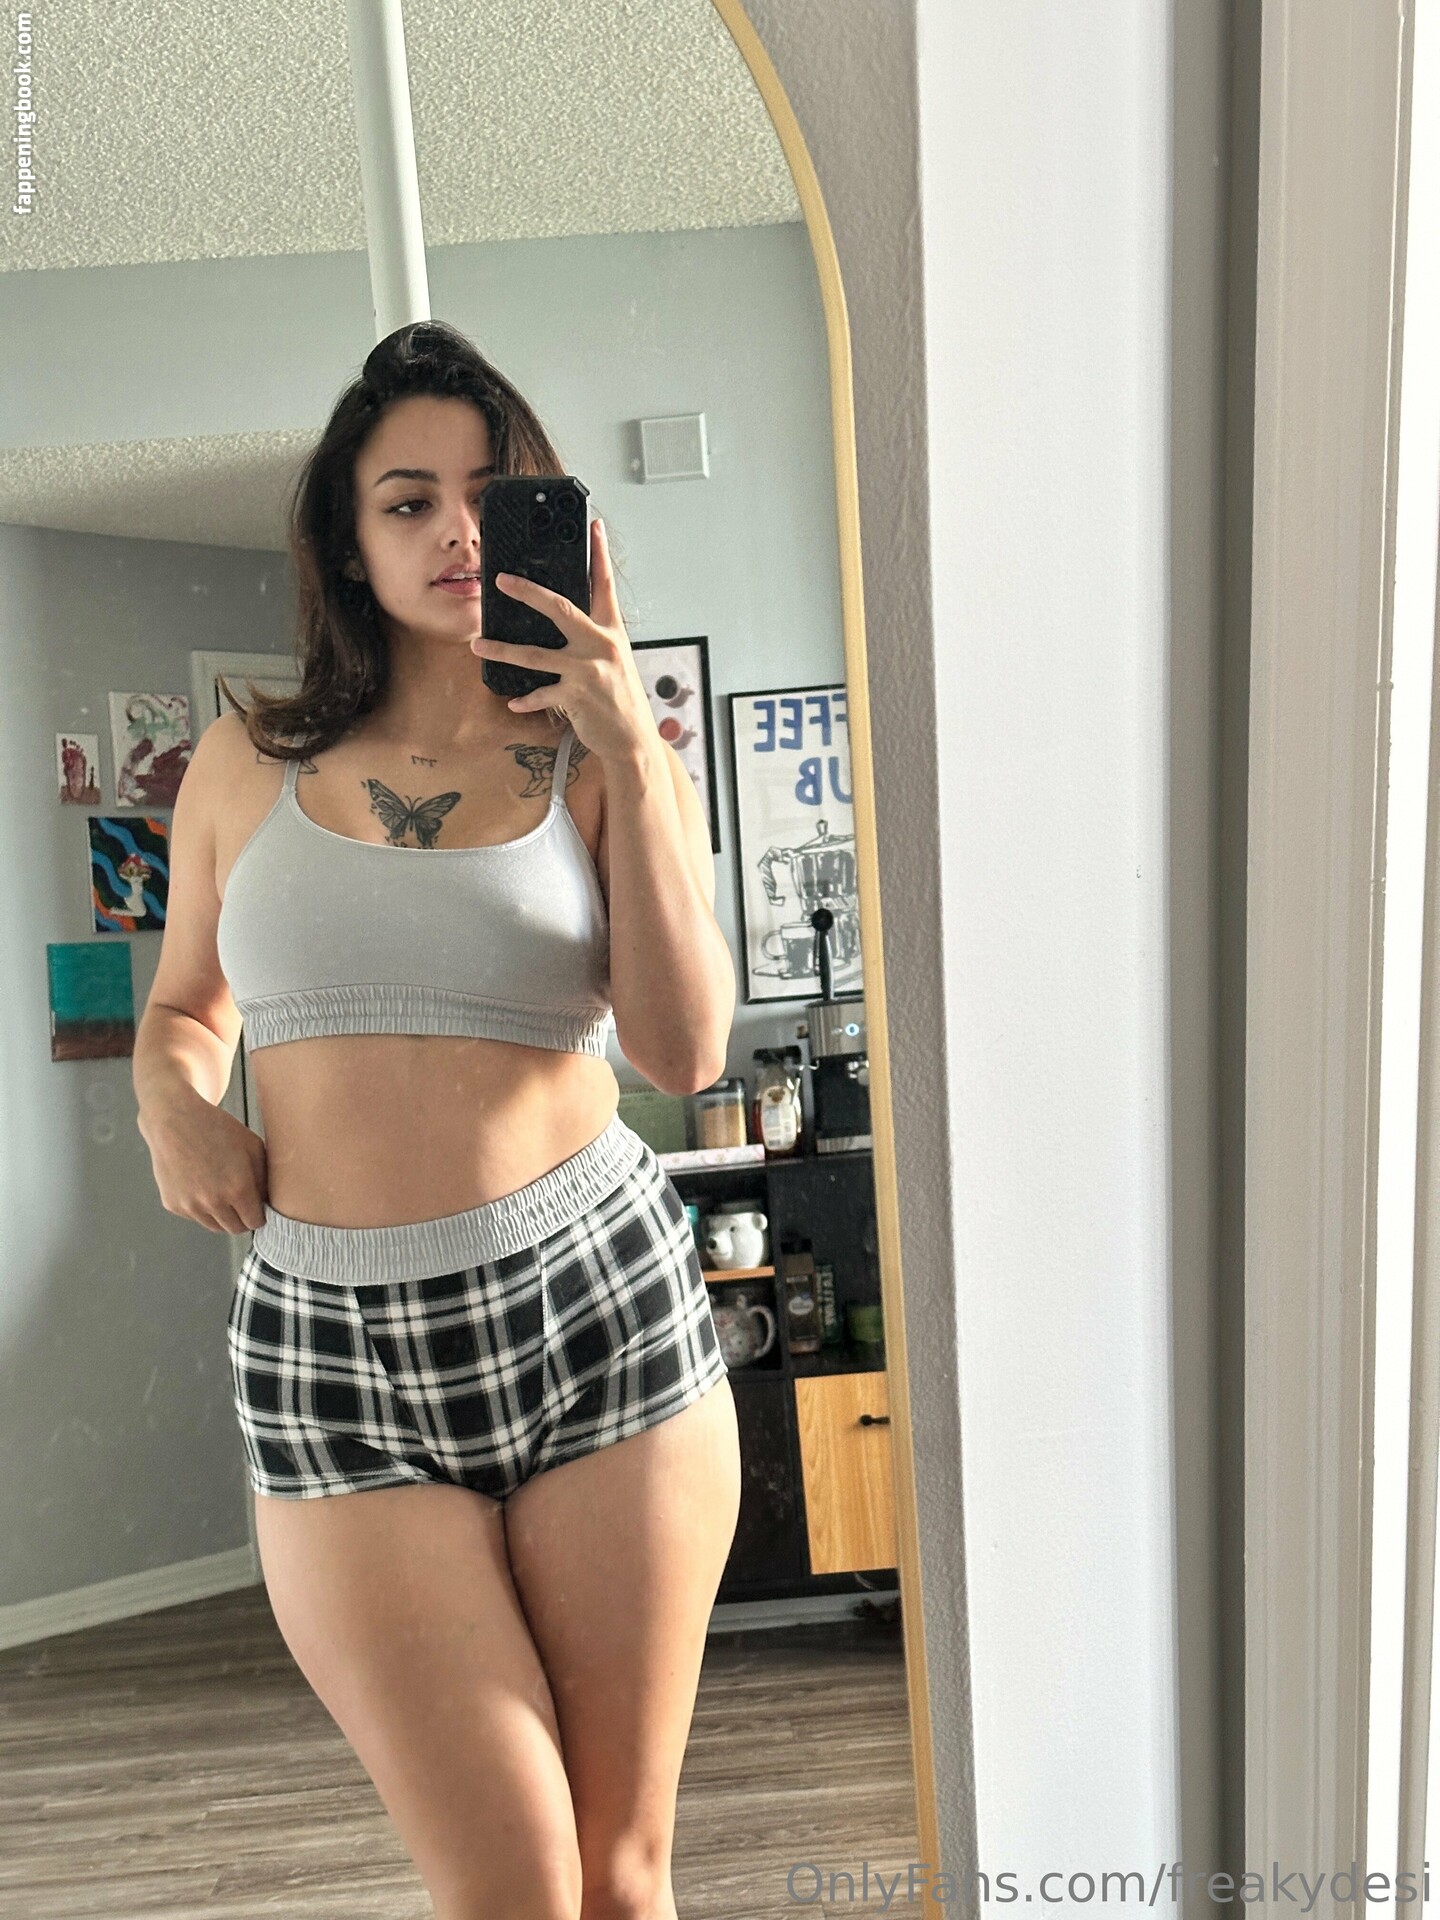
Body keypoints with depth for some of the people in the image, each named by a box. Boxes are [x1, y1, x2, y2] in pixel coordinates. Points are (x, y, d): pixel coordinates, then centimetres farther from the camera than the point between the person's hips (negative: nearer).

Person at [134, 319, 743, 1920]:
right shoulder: (248, 760, 7)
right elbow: (183, 1005, 20)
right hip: (333, 1351, 1)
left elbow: (686, 1052, -10)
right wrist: (173, 1102, -1)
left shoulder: (599, 755, 4)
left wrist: (631, 755, -14)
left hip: (595, 1305, 0)